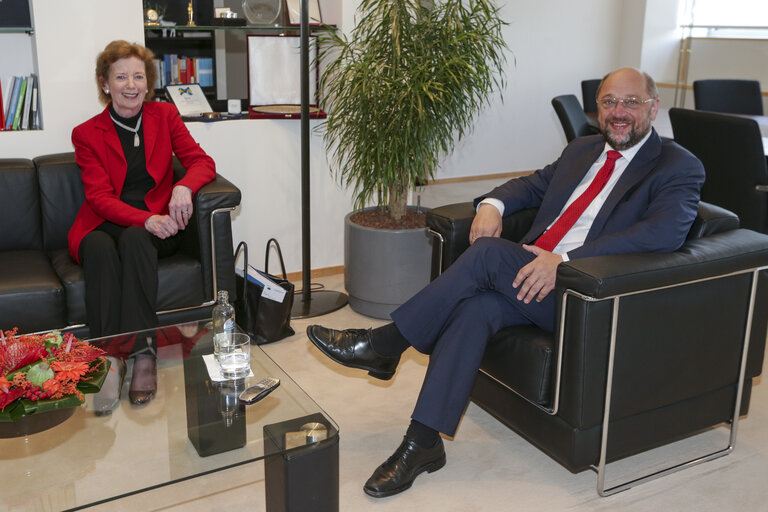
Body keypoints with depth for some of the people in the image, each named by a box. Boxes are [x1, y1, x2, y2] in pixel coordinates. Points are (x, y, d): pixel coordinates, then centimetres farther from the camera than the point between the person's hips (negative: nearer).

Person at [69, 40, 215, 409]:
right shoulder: (87, 134, 5)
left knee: (133, 240, -35)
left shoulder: (164, 116, 11)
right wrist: (146, 219, -25)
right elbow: (99, 196, -6)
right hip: (105, 225, 0)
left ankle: (143, 353, -38)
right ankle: (108, 361, -38)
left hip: (154, 226, 0)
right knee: (99, 248, -35)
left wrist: (184, 186, -23)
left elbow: (202, 161, 2)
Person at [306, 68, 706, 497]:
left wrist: (565, 261, -28)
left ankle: (386, 343, -13)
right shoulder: (583, 149, 23)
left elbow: (665, 232, -18)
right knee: (475, 306, -25)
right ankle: (423, 441, -21)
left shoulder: (679, 167, 0)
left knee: (488, 252, -26)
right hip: (533, 273, 6)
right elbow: (532, 185, 29)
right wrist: (493, 203, 2)